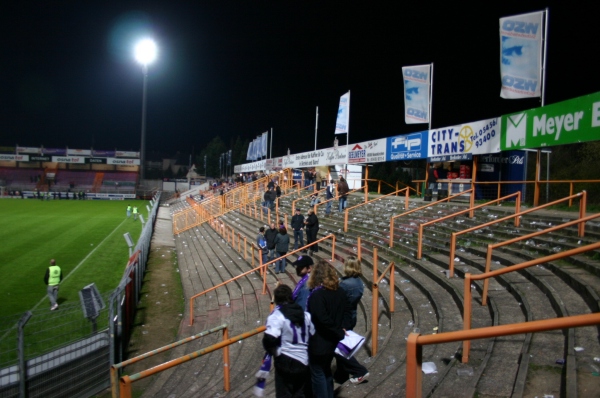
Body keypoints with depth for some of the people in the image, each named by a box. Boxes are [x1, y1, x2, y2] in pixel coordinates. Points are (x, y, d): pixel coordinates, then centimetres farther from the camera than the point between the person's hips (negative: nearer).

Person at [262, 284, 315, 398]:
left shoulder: (277, 315, -12)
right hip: (304, 362, 6)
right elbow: (313, 335, 12)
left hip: (285, 362, -5)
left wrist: (274, 352, -7)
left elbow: (269, 339, -24)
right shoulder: (306, 315, 7)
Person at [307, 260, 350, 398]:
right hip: (333, 341, 7)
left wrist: (339, 333, -17)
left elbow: (323, 320, -27)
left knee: (318, 374, 7)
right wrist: (341, 331, 3)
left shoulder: (316, 295, -22)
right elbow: (347, 313, 7)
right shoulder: (340, 292, 1)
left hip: (319, 343, -7)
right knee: (327, 372, 23)